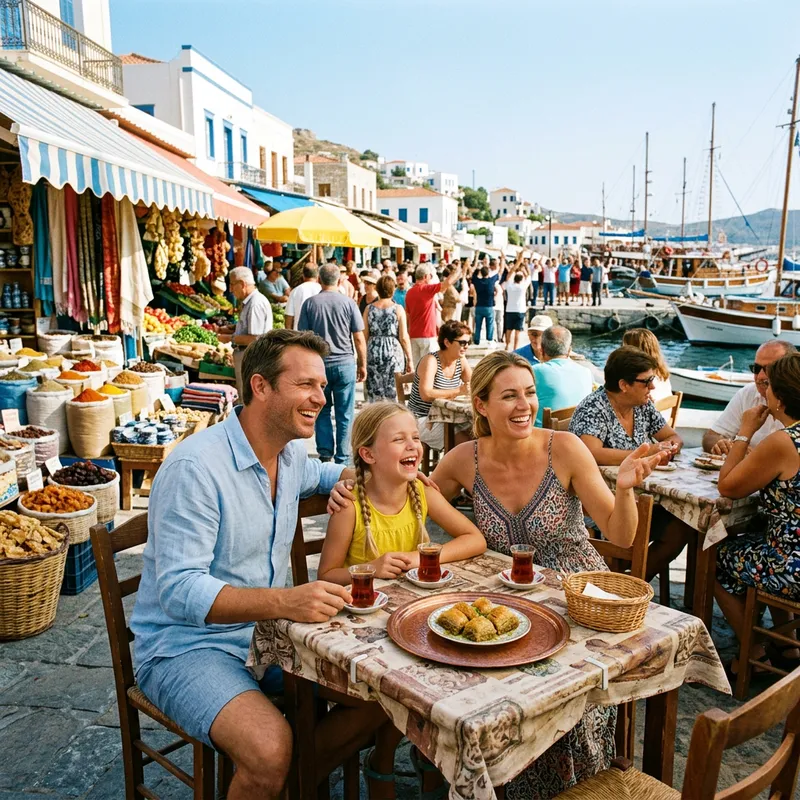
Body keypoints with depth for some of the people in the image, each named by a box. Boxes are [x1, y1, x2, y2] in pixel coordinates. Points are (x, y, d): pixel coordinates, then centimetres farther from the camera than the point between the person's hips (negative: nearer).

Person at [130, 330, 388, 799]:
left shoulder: (292, 453, 2)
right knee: (271, 751, -31)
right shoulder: (195, 467, -23)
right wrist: (284, 601, -40)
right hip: (187, 644, -7)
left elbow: (320, 474, 27)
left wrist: (354, 478, 2)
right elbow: (178, 590, -27)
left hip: (267, 630, 8)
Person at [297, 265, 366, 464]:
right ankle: (342, 459, 10)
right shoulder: (348, 303, -3)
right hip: (345, 363, -1)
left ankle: (325, 452, 15)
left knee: (322, 410, 15)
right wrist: (362, 365, 8)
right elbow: (359, 338, -3)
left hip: (318, 364, 1)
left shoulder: (310, 303, -1)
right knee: (345, 414, 6)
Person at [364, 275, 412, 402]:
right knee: (393, 393, 3)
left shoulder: (369, 309, 2)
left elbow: (364, 336, 3)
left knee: (374, 393, 8)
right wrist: (409, 358, 0)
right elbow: (404, 337, -7)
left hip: (373, 353, 3)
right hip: (394, 353, -2)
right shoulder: (398, 309, -5)